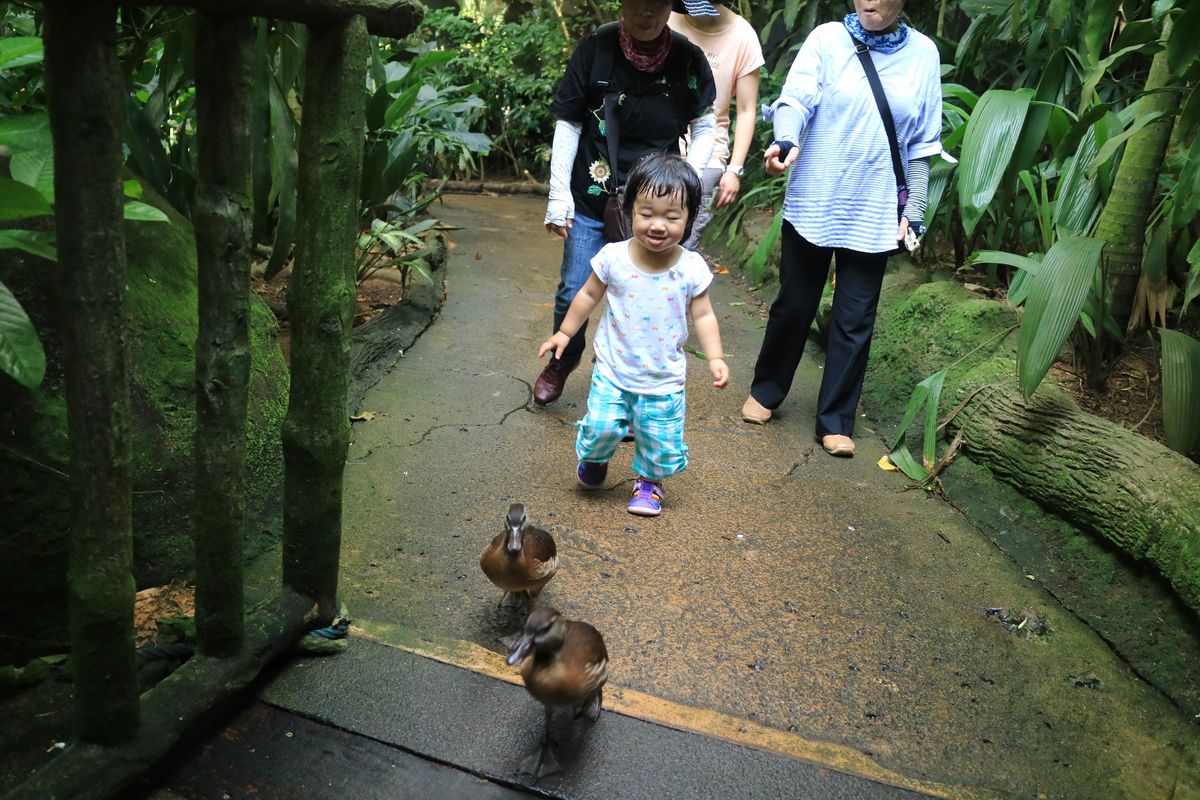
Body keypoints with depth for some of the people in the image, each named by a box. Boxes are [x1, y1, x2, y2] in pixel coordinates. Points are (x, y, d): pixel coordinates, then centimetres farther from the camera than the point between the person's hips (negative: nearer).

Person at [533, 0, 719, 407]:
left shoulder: (688, 60, -5)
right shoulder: (595, 49, -8)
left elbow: (705, 129, 3)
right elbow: (568, 125, -3)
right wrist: (559, 195, -5)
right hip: (591, 201, 0)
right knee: (574, 292, 5)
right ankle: (563, 361, 34)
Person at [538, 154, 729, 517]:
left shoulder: (692, 268, -12)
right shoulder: (614, 257, -12)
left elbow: (703, 316, -2)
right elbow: (589, 295, 4)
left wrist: (715, 358, -11)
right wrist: (564, 332, 7)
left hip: (664, 379, 0)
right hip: (613, 371, 0)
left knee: (661, 441, 7)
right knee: (601, 427, -4)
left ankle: (649, 482, 39)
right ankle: (594, 460, 33)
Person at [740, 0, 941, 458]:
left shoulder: (923, 53, 4)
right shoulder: (827, 38, -1)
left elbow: (922, 141, 6)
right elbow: (796, 98, -16)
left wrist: (914, 210, 4)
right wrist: (787, 142, -37)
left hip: (874, 212, 1)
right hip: (813, 203, -1)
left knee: (855, 321, 5)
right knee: (794, 305, 10)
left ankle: (835, 421, 18)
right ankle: (765, 391, 32)